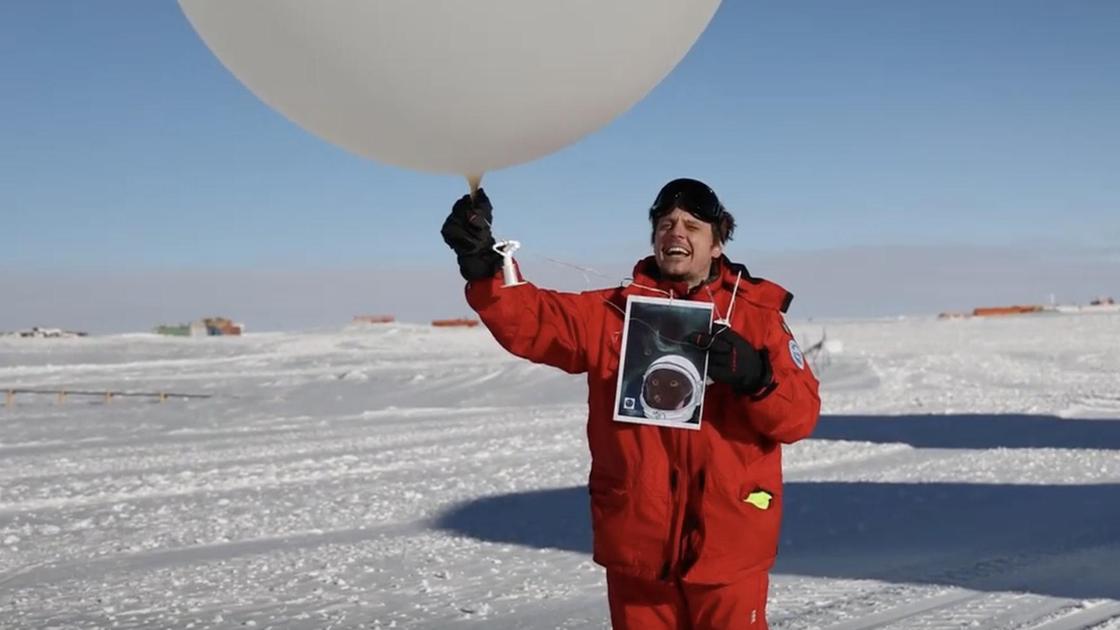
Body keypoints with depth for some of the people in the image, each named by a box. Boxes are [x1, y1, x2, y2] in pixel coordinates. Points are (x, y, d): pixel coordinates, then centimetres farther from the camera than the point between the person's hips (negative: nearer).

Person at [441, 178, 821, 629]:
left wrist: (756, 377, -23)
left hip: (728, 544, -1)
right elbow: (530, 320, -7)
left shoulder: (756, 315, 4)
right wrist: (482, 265, -24)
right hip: (637, 542, 2)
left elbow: (801, 413, -3)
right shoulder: (613, 312, 7)